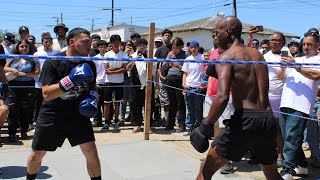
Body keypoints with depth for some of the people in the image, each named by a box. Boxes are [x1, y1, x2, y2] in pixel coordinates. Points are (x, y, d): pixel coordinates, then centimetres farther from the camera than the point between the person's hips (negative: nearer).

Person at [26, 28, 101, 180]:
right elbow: (46, 94, -23)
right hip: (51, 115, -2)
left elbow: (92, 86, 15)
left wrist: (93, 97, -6)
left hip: (78, 114, 2)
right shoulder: (52, 62, -15)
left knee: (91, 152, -9)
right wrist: (70, 80, -32)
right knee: (37, 155, 13)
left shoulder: (89, 64, -3)